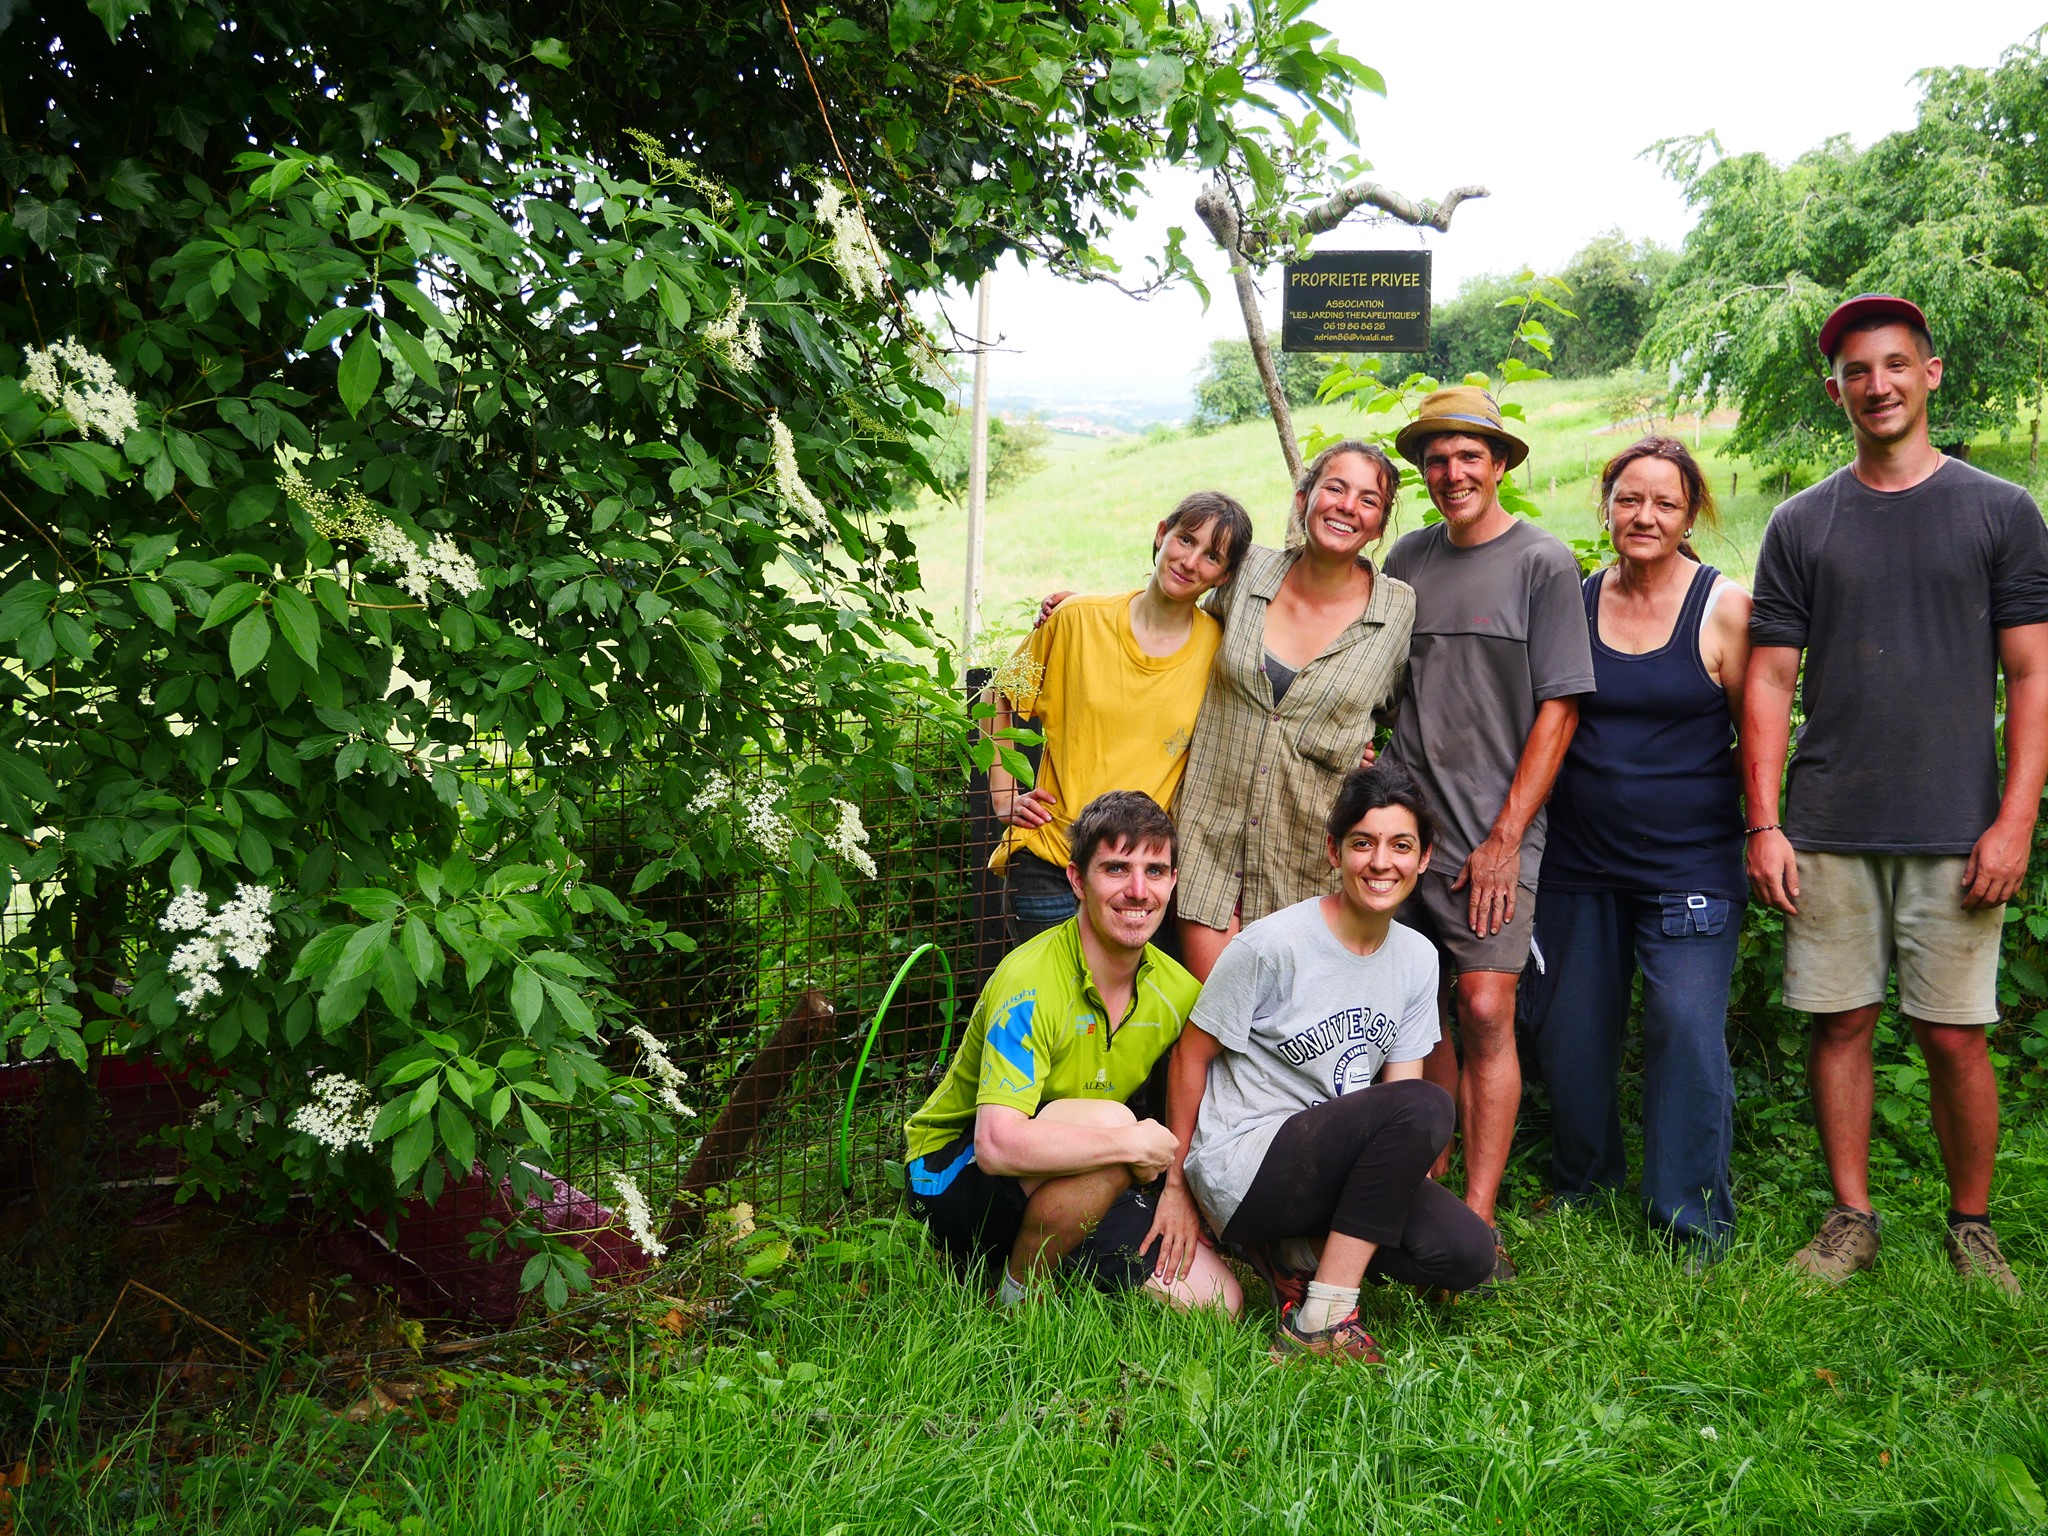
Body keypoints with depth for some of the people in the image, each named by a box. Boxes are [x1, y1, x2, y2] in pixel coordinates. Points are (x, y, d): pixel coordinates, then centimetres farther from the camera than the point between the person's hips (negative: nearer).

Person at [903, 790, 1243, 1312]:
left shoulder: (1177, 992, -4)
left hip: (1074, 1183, 7)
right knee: (1109, 1119, -33)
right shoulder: (1031, 983, -26)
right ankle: (1018, 1294, -11)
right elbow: (998, 1144, -36)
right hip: (954, 1177, -7)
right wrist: (1139, 1144, -28)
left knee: (1219, 1302, -6)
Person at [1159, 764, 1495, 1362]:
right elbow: (1190, 1056, -6)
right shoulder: (1272, 944, -14)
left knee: (1468, 1252, -18)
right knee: (1427, 1105, -29)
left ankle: (1296, 1251, 4)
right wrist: (1176, 1181, -2)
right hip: (1242, 1167, -6)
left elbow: (1400, 1083, 9)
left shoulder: (1417, 957, 5)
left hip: (1331, 1163, 6)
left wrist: (1406, 1175, -6)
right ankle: (1320, 1322, -22)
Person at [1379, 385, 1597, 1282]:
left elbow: (1559, 707, -5)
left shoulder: (1543, 562, -2)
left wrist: (1505, 837, -10)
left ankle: (1477, 1221, -4)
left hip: (1491, 834, -4)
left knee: (1485, 1010, -9)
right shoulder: (1408, 558, 11)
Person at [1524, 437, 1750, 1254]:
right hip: (1578, 857, 4)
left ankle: (1692, 1218, 9)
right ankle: (1580, 1180, 33)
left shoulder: (1724, 606, -4)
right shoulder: (1574, 601, 5)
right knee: (1567, 1026, 11)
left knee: (1686, 1028, -7)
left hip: (1689, 861, -4)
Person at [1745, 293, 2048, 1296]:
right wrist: (1763, 824, -1)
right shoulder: (1801, 525, 8)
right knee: (1841, 1022, 5)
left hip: (1956, 829, -1)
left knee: (1956, 1034, 1)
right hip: (1828, 830, 2)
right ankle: (1851, 1217, 18)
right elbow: (1769, 680, 6)